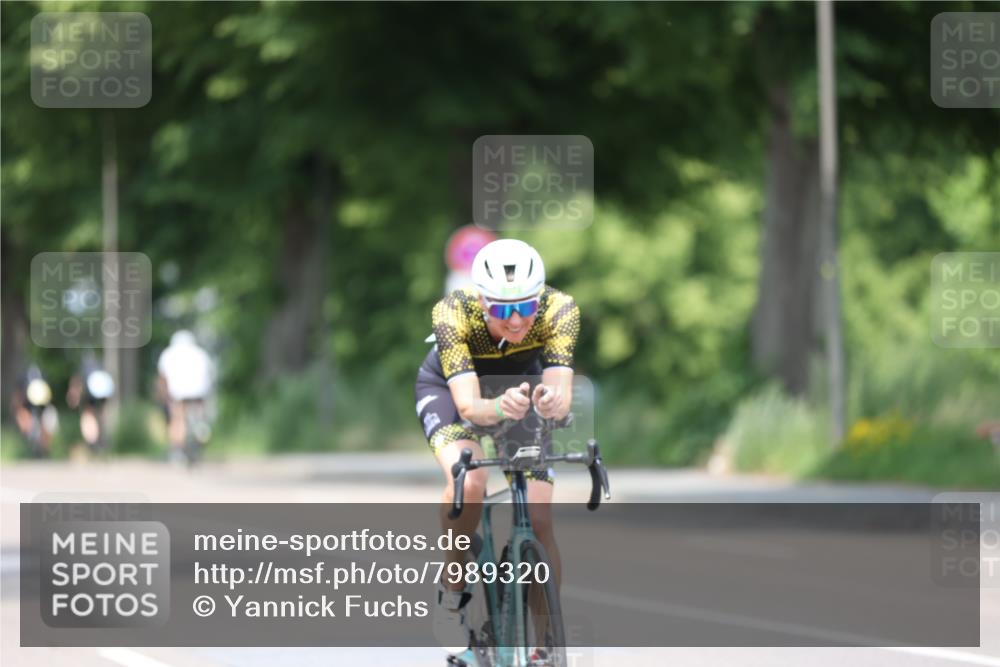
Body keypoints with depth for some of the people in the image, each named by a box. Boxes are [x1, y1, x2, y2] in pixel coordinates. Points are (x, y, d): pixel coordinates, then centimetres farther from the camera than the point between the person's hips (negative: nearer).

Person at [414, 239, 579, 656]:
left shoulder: (559, 310, -32)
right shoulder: (453, 314, -36)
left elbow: (562, 398, -40)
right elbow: (468, 405, -43)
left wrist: (550, 403, -64)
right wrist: (499, 408, -65)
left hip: (520, 388, 2)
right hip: (448, 389, -2)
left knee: (540, 523, -12)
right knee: (469, 482, -33)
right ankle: (451, 593, -10)